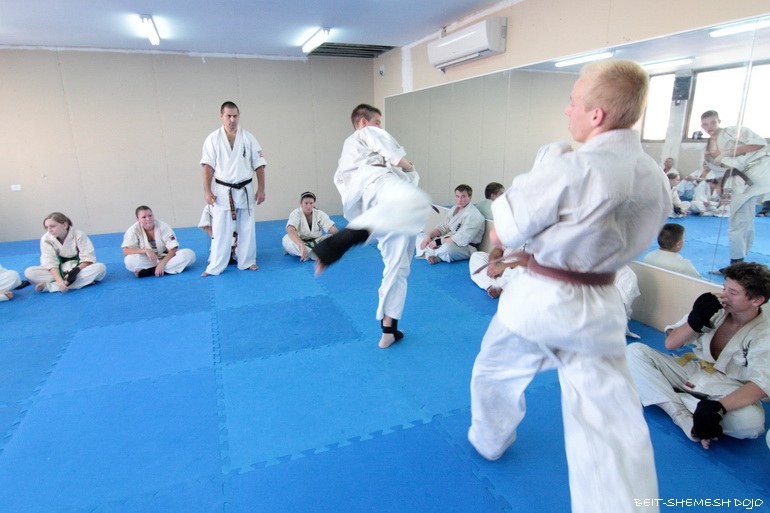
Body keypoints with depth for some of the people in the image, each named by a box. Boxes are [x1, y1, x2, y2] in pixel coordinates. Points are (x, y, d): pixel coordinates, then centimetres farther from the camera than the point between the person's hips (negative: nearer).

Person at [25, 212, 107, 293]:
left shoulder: (78, 235, -14)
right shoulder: (46, 239, -10)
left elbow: (88, 259, -15)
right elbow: (50, 263, -18)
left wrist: (76, 270, -32)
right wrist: (60, 281, -33)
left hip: (80, 269, -1)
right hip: (59, 271, 1)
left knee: (101, 267, -33)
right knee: (29, 272, -22)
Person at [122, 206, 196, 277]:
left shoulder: (163, 227, -11)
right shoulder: (133, 230, -9)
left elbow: (173, 249, -14)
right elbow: (125, 251, -17)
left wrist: (162, 263, -29)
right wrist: (145, 250, -32)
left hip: (166, 258, 1)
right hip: (148, 261, -1)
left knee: (189, 254, -27)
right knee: (130, 260, -32)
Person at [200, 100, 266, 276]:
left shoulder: (248, 138, 1)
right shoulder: (213, 138, -1)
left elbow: (259, 165, 3)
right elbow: (208, 166, -4)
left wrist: (261, 189, -1)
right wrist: (207, 191, -10)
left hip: (245, 190, 2)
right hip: (223, 191, -1)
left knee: (246, 228, 10)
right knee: (220, 230, 1)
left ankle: (247, 261, 23)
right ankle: (215, 267, 9)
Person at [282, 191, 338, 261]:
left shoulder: (320, 214, -7)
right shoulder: (296, 214, -16)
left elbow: (334, 229, -14)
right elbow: (290, 231, -37)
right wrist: (302, 245, -54)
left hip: (315, 242, 3)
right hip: (299, 243, -3)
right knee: (286, 240, -34)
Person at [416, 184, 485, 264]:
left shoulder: (473, 215, -19)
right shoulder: (455, 209, 9)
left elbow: (460, 239, -26)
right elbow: (442, 227, 10)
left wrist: (438, 242, -21)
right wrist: (429, 236, -8)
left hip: (465, 248, -9)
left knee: (447, 247, -42)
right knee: (420, 236, 8)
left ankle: (429, 253, -10)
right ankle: (431, 255, -21)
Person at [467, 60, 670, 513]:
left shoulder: (569, 168, -23)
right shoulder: (657, 180, 0)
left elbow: (501, 234, -14)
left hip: (539, 299, -4)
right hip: (600, 306, 5)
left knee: (495, 373, 25)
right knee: (613, 429, 12)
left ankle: (490, 442, 51)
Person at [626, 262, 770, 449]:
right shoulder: (715, 309, -5)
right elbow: (670, 344, -2)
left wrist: (719, 407, -42)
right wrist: (695, 320, -21)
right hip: (691, 369, 4)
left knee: (751, 422, -37)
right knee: (634, 351, -17)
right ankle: (685, 419, -28)